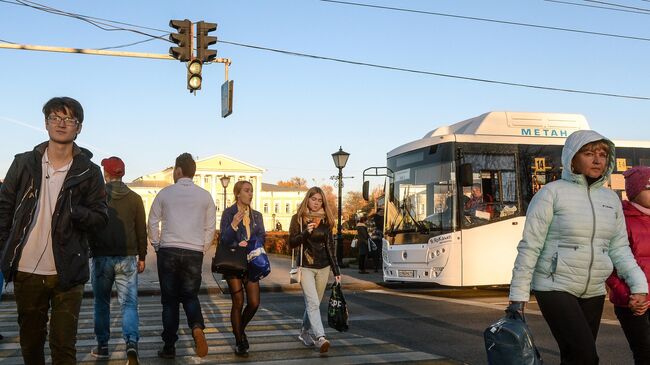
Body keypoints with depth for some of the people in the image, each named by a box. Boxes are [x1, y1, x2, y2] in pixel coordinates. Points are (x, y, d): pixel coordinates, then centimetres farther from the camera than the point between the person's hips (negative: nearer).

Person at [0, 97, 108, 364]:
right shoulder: (24, 163, 5)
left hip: (68, 273, -2)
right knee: (30, 343, 16)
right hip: (26, 272, 2)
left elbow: (101, 218, -2)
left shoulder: (89, 172, -1)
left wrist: (73, 212, -20)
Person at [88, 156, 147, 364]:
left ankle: (102, 346, 19)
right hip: (127, 258, 1)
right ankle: (131, 343, -18)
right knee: (129, 303, 1)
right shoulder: (134, 198, 2)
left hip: (101, 257, 0)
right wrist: (142, 257, 13)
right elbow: (142, 231, 4)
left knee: (101, 302, 14)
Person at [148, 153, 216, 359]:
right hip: (194, 253, 1)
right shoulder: (205, 196, 4)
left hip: (168, 251, -1)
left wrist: (157, 246, 19)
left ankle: (169, 347, 10)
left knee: (169, 300, 8)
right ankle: (197, 327, -16)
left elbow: (153, 223, 7)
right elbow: (210, 228, 6)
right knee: (190, 296, 14)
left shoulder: (165, 193, 2)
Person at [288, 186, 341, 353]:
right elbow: (292, 243, -6)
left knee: (313, 303, 11)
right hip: (305, 267, -4)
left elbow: (331, 246, 8)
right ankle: (320, 338, -23)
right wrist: (305, 232, -23)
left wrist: (336, 270, 4)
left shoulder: (326, 220, 7)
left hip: (323, 267, 4)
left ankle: (304, 332, 28)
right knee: (312, 302, -15)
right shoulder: (298, 219, -1)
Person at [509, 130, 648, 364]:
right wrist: (519, 294, -11)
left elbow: (619, 249, 11)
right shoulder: (551, 193, -8)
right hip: (555, 288, -6)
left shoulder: (611, 199, 9)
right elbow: (529, 246, -9)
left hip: (593, 293, 6)